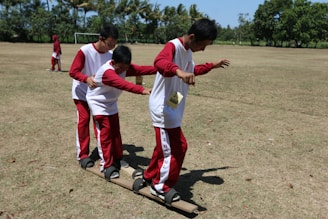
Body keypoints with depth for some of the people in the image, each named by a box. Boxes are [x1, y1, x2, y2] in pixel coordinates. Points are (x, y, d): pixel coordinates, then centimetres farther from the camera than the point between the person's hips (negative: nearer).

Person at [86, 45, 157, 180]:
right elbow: (124, 85, -50)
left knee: (115, 132, 11)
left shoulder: (124, 67, -12)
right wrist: (142, 90, -62)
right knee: (105, 132, -10)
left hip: (111, 103, 8)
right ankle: (106, 165, -3)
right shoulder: (107, 72, -36)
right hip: (98, 102, -7)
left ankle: (117, 160, 23)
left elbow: (141, 69, -20)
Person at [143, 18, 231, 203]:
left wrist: (213, 65, 35)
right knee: (177, 147, -4)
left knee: (165, 145, 20)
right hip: (163, 107, -10)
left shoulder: (188, 52, 10)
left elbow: (192, 71, 30)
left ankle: (150, 177, 39)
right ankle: (160, 186, 14)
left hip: (172, 107, 10)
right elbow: (160, 62, -43)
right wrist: (178, 71, -62)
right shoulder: (173, 46, -20)